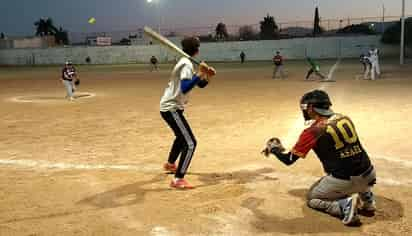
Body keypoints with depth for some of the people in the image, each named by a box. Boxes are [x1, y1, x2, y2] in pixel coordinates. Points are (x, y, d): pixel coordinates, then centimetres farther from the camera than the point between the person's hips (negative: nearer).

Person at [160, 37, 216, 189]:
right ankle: (178, 180, -16)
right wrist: (199, 74, -34)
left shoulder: (186, 63, 12)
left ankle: (170, 164, 51)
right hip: (171, 108, -10)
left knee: (182, 136, 31)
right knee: (190, 143, -15)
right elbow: (185, 89, -33)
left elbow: (200, 85, 14)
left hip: (170, 106, 10)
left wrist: (208, 76, -4)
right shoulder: (187, 64, -18)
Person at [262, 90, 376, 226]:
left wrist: (273, 149, 19)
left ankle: (345, 205, -4)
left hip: (343, 182, -5)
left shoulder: (312, 131, -8)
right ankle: (367, 198, 21)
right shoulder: (345, 118, 7)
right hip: (369, 176, 5)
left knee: (312, 199, 21)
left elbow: (288, 160, -1)